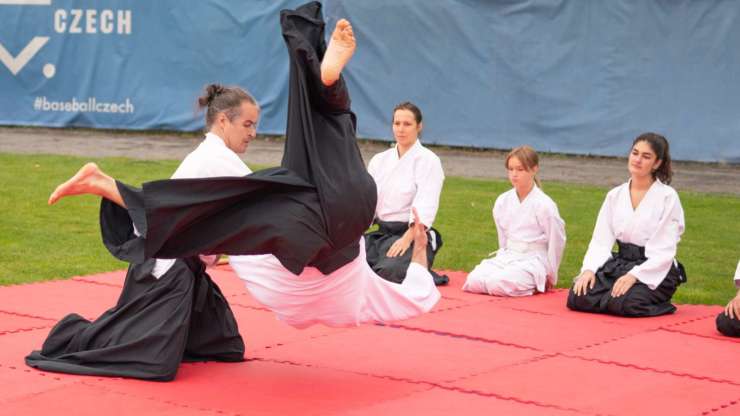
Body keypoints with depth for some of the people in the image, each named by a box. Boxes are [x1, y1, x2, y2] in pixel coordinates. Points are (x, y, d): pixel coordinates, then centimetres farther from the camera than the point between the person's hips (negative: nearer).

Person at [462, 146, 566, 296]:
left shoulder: (544, 205, -12)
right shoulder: (502, 201, 3)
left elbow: (556, 242, -3)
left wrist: (550, 276, 4)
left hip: (533, 261, -6)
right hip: (507, 257, 6)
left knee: (496, 284, -31)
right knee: (473, 280, -19)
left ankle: (532, 286, -3)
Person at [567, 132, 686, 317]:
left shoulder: (667, 197, -6)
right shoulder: (615, 195, 9)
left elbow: (664, 251, -11)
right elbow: (601, 240, 4)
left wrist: (634, 275, -24)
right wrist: (589, 269, -15)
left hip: (654, 271, -4)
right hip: (618, 265, 4)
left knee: (626, 302, -33)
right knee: (577, 296, -21)